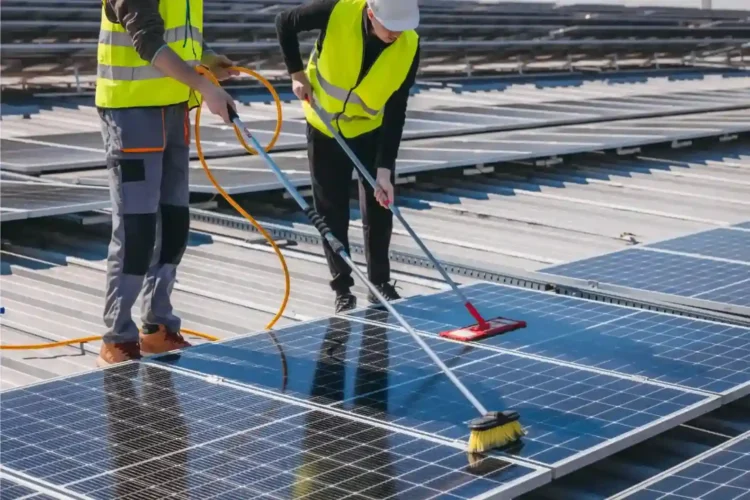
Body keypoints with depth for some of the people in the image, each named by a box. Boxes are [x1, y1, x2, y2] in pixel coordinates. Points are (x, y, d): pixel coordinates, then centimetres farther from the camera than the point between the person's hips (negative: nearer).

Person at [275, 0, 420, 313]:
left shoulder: (408, 47, -25)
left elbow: (396, 112, -22)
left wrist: (384, 168, -26)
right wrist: (296, 73, -12)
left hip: (372, 130, 1)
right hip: (325, 126, -1)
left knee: (379, 208, 3)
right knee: (331, 211, 3)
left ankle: (380, 283, 21)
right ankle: (342, 289, 15)